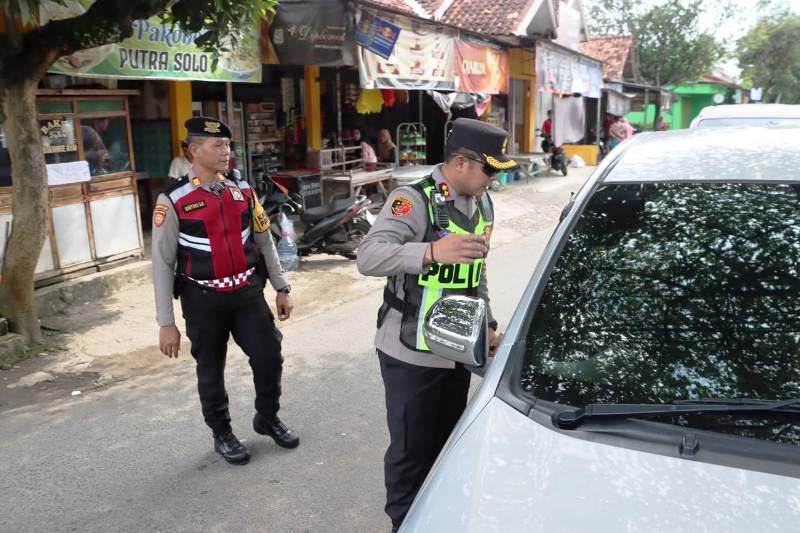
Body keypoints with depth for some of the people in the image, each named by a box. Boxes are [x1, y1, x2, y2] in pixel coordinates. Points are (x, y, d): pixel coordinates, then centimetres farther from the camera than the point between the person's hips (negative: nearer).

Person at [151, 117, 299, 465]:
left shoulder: (242, 189, 2)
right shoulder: (173, 201, -11)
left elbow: (264, 241, 11)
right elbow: (162, 264, -8)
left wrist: (281, 289, 11)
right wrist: (166, 324, -8)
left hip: (248, 293, 3)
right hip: (203, 301, -3)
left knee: (269, 356, 3)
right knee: (210, 372, 11)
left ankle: (267, 418, 31)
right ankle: (222, 435, 34)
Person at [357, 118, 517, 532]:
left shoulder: (482, 204, 7)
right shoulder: (413, 200, -19)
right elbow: (368, 257, -34)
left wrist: (487, 323, 17)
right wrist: (431, 252, -49)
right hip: (411, 354, -7)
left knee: (448, 442, 21)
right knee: (411, 448, 6)